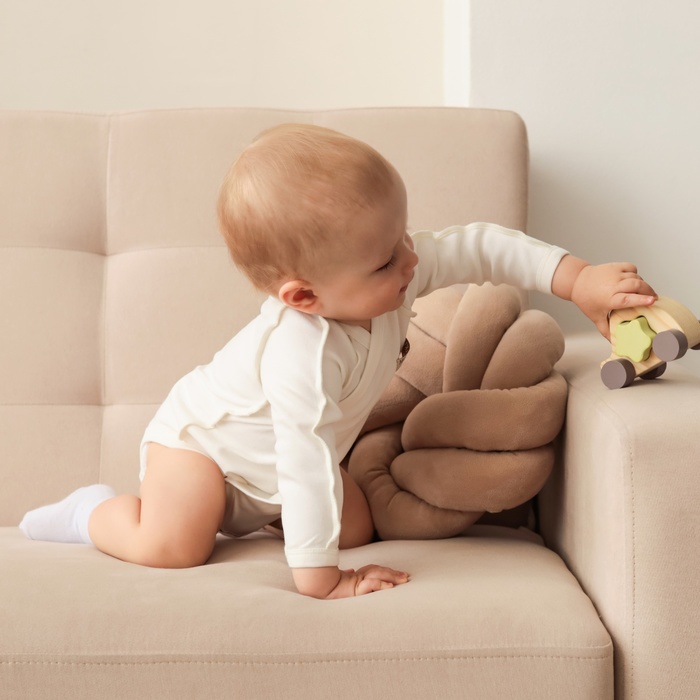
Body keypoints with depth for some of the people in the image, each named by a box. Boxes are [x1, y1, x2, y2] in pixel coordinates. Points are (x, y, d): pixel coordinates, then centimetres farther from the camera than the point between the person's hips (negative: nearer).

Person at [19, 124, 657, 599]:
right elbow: (306, 468, -44)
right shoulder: (304, 354, -45)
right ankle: (93, 513, 8)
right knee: (172, 548, -25)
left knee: (357, 529, -2)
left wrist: (579, 280, -20)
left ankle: (243, 514, 21)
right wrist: (319, 580, -40)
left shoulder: (401, 270, -24)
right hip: (201, 436, -7)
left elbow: (479, 246, -14)